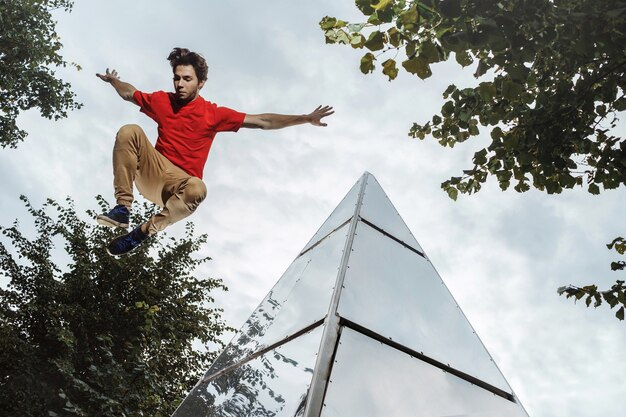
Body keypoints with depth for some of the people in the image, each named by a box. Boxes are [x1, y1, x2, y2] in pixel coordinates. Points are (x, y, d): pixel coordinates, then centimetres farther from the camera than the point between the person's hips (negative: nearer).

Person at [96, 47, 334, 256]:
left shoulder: (214, 114, -1)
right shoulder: (162, 101, 8)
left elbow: (262, 121, -4)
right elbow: (129, 94, 32)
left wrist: (305, 118, -9)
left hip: (180, 183, -3)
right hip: (152, 171, 3)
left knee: (197, 189, -40)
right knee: (129, 131, -21)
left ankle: (144, 231, -21)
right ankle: (123, 208, -23)